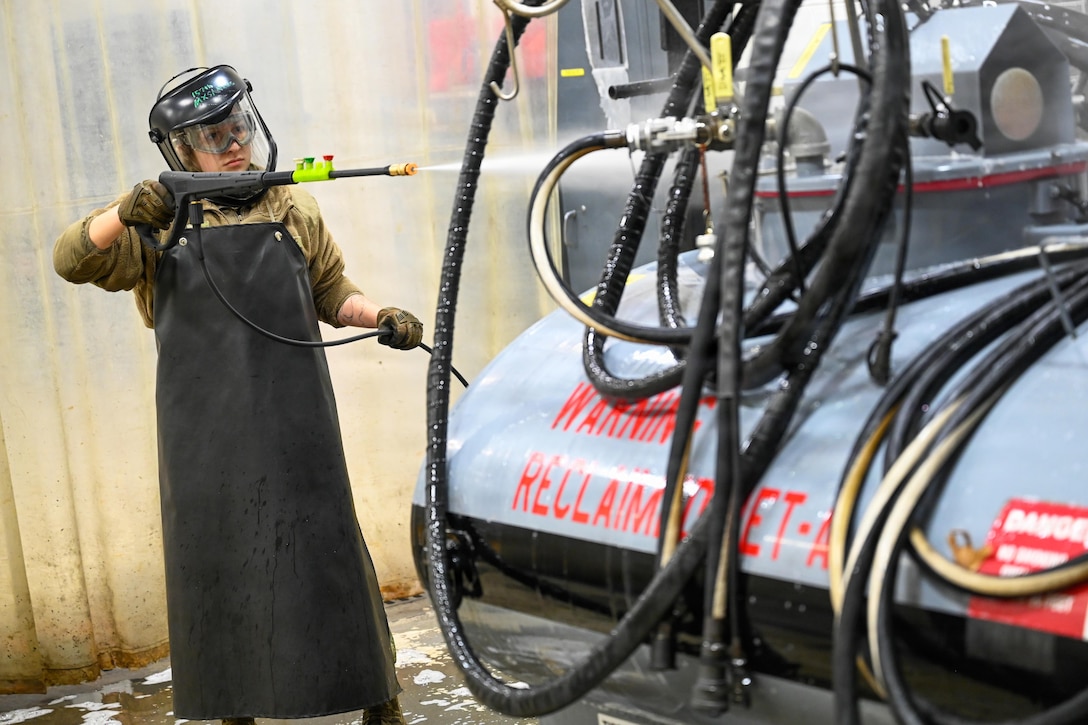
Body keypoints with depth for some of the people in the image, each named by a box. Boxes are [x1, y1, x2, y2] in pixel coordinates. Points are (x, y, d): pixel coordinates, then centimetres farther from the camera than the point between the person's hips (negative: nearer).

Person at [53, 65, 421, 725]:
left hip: (294, 421, 0)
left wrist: (381, 315, -1)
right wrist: (124, 215, -24)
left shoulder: (294, 210, 11)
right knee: (214, 561, 7)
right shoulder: (160, 225, 5)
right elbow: (73, 261, -4)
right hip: (205, 431, 0)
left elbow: (331, 291, 19)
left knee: (326, 547, 1)